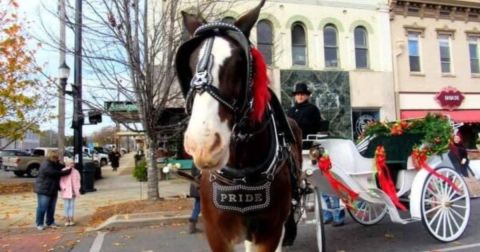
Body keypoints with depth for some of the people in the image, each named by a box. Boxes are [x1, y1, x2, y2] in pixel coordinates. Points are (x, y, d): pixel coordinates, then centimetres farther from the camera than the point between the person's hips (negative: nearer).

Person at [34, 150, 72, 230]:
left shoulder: (55, 164, 9)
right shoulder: (46, 166, -22)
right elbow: (56, 173, -26)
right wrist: (68, 171, -21)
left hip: (53, 190, 9)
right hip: (44, 190, -9)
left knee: (51, 208, 14)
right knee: (42, 208, -1)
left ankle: (50, 222, 25)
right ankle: (39, 224, 11)